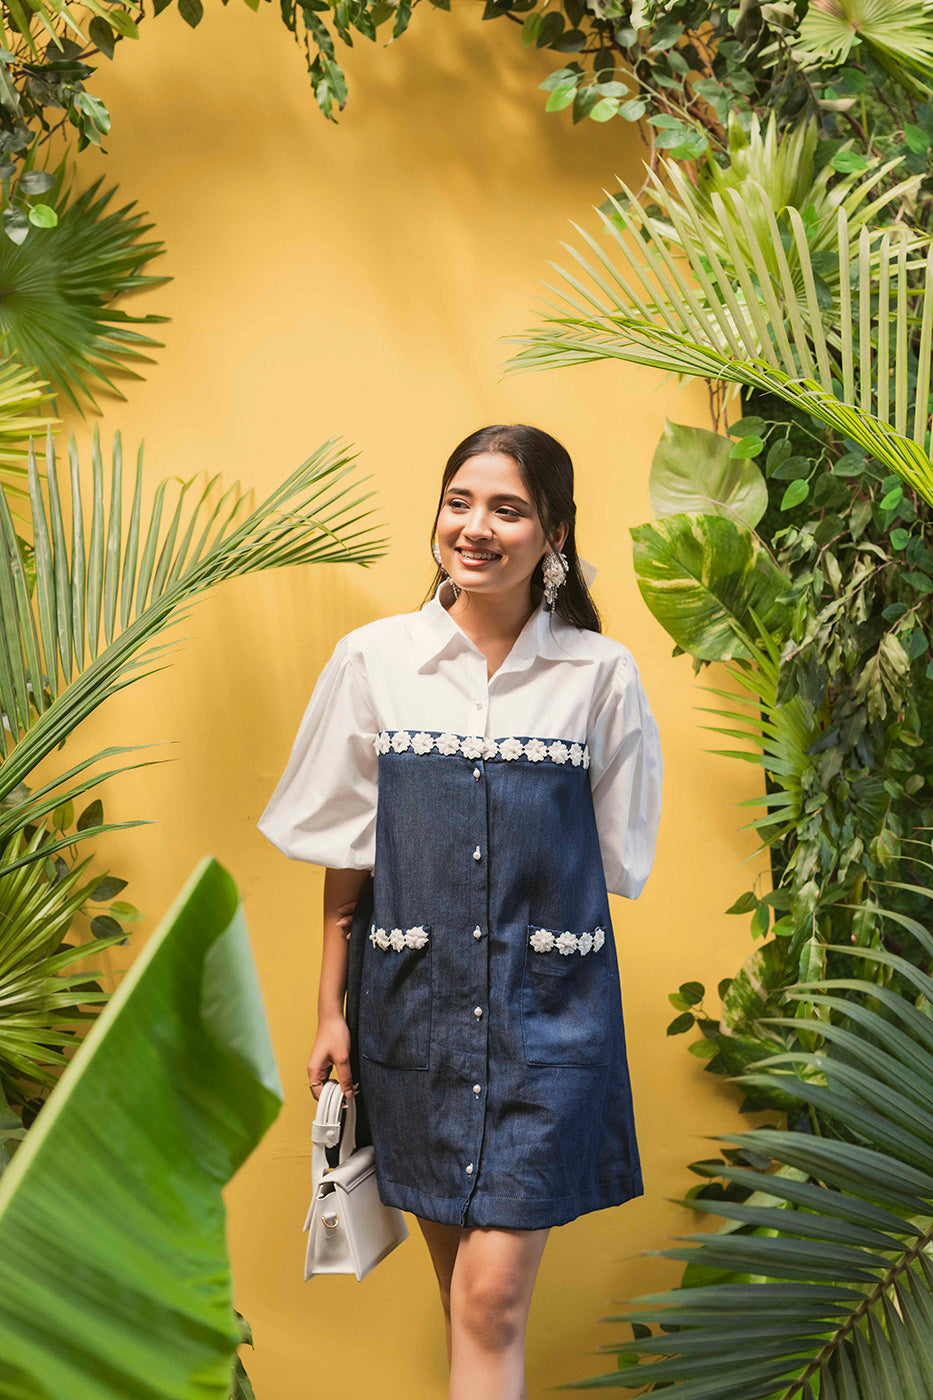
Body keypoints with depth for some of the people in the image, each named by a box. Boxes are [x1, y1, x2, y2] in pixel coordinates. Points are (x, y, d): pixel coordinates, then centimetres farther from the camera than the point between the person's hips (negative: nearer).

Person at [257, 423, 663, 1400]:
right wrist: (330, 1011, 5)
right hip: (412, 998, 2)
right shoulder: (373, 659, 0)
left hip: (545, 1001, -2)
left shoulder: (600, 674, -3)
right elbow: (346, 855, 4)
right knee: (456, 1272, 14)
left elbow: (614, 858, 6)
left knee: (492, 1296, -5)